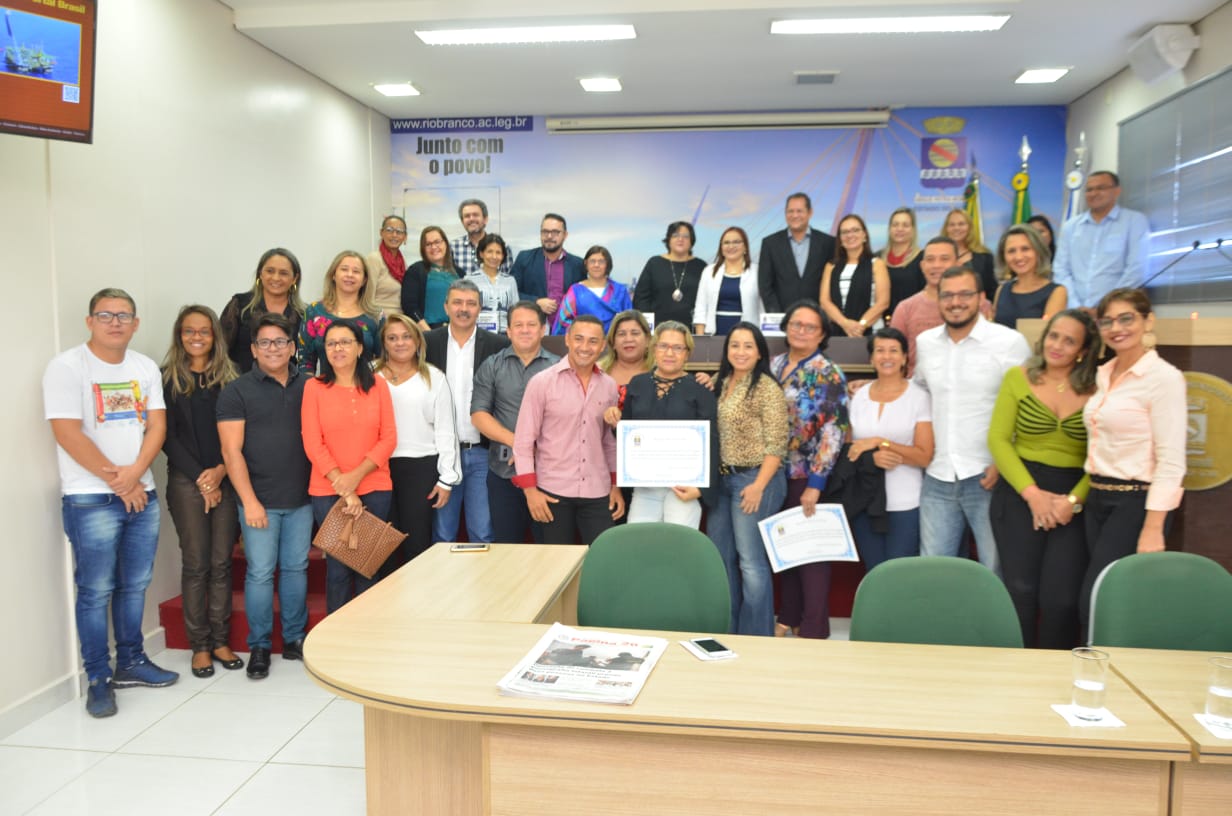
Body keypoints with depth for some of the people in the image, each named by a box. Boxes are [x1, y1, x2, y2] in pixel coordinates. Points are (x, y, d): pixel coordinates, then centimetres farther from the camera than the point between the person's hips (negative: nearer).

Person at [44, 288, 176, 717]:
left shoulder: (145, 367, 10)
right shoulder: (67, 367, -7)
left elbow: (157, 424, 5)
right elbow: (67, 433, -13)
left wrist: (135, 472, -12)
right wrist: (116, 479, -10)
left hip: (141, 493, 5)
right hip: (91, 499, -5)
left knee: (135, 585, 13)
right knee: (96, 590, 0)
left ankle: (131, 662, 26)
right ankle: (99, 679, 11)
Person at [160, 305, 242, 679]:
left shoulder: (229, 377, 8)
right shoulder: (168, 378, 3)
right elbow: (167, 436, -1)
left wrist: (221, 470, -10)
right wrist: (200, 477, -8)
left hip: (225, 479, 2)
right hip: (186, 480, -2)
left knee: (221, 562, 5)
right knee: (195, 563, 1)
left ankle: (220, 640, 15)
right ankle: (199, 645, 11)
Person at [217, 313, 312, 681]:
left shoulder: (308, 386, 7)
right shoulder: (237, 391, -2)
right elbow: (231, 450, -6)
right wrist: (249, 500, -12)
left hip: (301, 498, 3)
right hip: (259, 500, -3)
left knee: (296, 568, 11)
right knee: (260, 573, 2)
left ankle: (294, 639, 23)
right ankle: (259, 646, 16)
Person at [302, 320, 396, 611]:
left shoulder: (377, 384, 4)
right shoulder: (314, 387, 0)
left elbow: (389, 437, 0)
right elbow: (312, 444, -5)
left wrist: (357, 475, -13)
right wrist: (344, 489, -11)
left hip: (374, 489, 1)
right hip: (328, 492, -1)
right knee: (338, 565, 4)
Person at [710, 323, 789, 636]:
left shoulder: (766, 388, -12)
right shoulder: (721, 383, 10)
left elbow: (776, 444, -15)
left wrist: (758, 486, -19)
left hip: (754, 480, -8)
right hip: (721, 480, 8)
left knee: (751, 562, -3)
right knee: (719, 558, 14)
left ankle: (756, 638, 11)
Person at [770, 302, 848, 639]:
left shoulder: (827, 374, -10)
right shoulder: (775, 365, 7)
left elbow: (833, 431, -15)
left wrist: (815, 484, -18)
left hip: (808, 476, -5)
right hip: (779, 472, 6)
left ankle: (813, 628, 13)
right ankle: (789, 616, 28)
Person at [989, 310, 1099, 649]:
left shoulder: (1096, 392, 0)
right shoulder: (1018, 377, 2)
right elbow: (998, 439, -2)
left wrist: (1073, 500, -15)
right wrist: (1033, 493, -10)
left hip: (1074, 499, 0)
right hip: (1019, 492, 0)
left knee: (1061, 597, -7)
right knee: (1021, 590, -4)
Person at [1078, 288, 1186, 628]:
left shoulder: (1163, 378, -10)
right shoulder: (1103, 375, 11)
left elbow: (1171, 461, -15)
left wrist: (1153, 530, -19)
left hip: (1135, 502, -7)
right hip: (1098, 499, 7)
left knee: (1094, 604, -8)